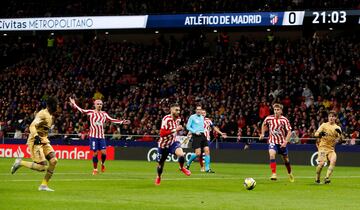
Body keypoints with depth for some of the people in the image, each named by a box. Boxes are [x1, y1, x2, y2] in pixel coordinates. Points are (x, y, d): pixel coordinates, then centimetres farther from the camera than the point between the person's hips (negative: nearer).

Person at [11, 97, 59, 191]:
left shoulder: (50, 115, 13)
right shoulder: (42, 114, -15)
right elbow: (32, 126, -27)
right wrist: (36, 136, -41)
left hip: (44, 141, 9)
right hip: (36, 142, -9)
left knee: (53, 161, -8)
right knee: (42, 167, -16)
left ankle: (44, 185, 2)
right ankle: (20, 162, 4)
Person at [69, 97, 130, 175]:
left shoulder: (104, 114, 11)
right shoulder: (91, 112, 2)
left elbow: (112, 120, 13)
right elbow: (81, 110, -3)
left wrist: (122, 122, 7)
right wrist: (74, 104, -8)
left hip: (101, 136, 3)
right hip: (93, 136, -3)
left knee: (103, 152, -7)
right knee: (95, 153, -3)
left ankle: (103, 164, 23)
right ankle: (95, 169, 12)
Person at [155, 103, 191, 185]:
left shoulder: (178, 119, -1)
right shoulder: (166, 119, -24)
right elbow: (162, 133, -33)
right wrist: (175, 129, -36)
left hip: (173, 142, 4)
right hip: (163, 144, -4)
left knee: (181, 154, -26)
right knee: (160, 164, 11)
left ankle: (182, 168, 4)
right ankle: (158, 177, 42)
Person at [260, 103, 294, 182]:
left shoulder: (284, 120, -12)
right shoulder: (269, 118, -6)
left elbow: (289, 132, -10)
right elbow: (264, 125, 17)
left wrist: (285, 142, -21)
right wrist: (262, 134, 7)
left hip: (282, 142, 0)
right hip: (273, 141, 0)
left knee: (286, 159, 13)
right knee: (272, 155, -27)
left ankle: (290, 174, 38)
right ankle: (273, 174, -26)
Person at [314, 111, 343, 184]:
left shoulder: (337, 128, 9)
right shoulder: (324, 125, 4)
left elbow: (341, 139, -1)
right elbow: (316, 134, -3)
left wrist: (340, 133, -21)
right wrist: (320, 133, -26)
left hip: (331, 148, 2)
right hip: (323, 147, -2)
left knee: (333, 161, -25)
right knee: (321, 163, -19)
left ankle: (327, 178, -25)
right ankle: (317, 178, 3)